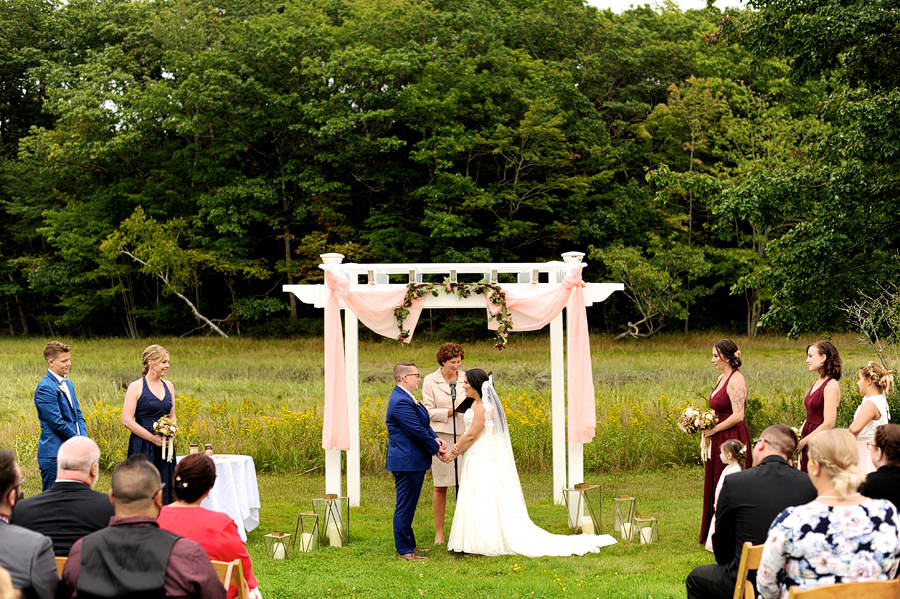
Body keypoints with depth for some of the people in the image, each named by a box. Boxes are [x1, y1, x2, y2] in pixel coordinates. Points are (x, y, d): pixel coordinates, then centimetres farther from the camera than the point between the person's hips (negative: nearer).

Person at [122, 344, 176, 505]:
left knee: (165, 490, 4)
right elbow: (127, 420, -11)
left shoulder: (168, 386, 12)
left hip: (165, 447, 6)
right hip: (143, 447, -6)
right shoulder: (136, 387, -6)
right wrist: (153, 438, -14)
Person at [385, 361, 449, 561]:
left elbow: (423, 424, 16)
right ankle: (404, 550, 0)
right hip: (407, 462, -11)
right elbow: (417, 431, -21)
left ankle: (410, 544, 27)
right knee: (405, 506, -5)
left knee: (408, 506, 18)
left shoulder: (405, 398, 15)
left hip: (412, 462, 11)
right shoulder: (401, 402, -21)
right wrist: (436, 449, -10)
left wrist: (435, 438, -2)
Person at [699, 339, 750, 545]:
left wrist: (714, 429, -15)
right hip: (719, 440, 10)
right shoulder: (722, 378, 13)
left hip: (731, 439, -10)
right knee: (715, 486, 13)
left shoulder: (736, 381, -16)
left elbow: (737, 416, -24)